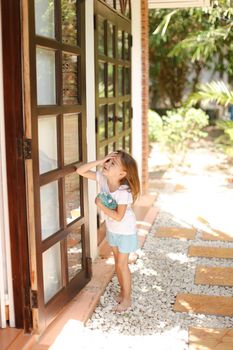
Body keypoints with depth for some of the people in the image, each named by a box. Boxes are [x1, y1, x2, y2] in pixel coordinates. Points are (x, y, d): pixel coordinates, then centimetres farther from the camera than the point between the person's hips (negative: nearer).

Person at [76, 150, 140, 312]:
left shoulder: (123, 192, -34)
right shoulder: (103, 178, -16)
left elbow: (118, 216, -33)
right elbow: (80, 171, -18)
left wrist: (100, 204, -29)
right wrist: (100, 161, -29)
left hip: (126, 230, -7)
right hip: (112, 228, 7)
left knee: (122, 264, 4)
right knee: (117, 261, 19)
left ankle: (127, 298, 21)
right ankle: (123, 291, 37)